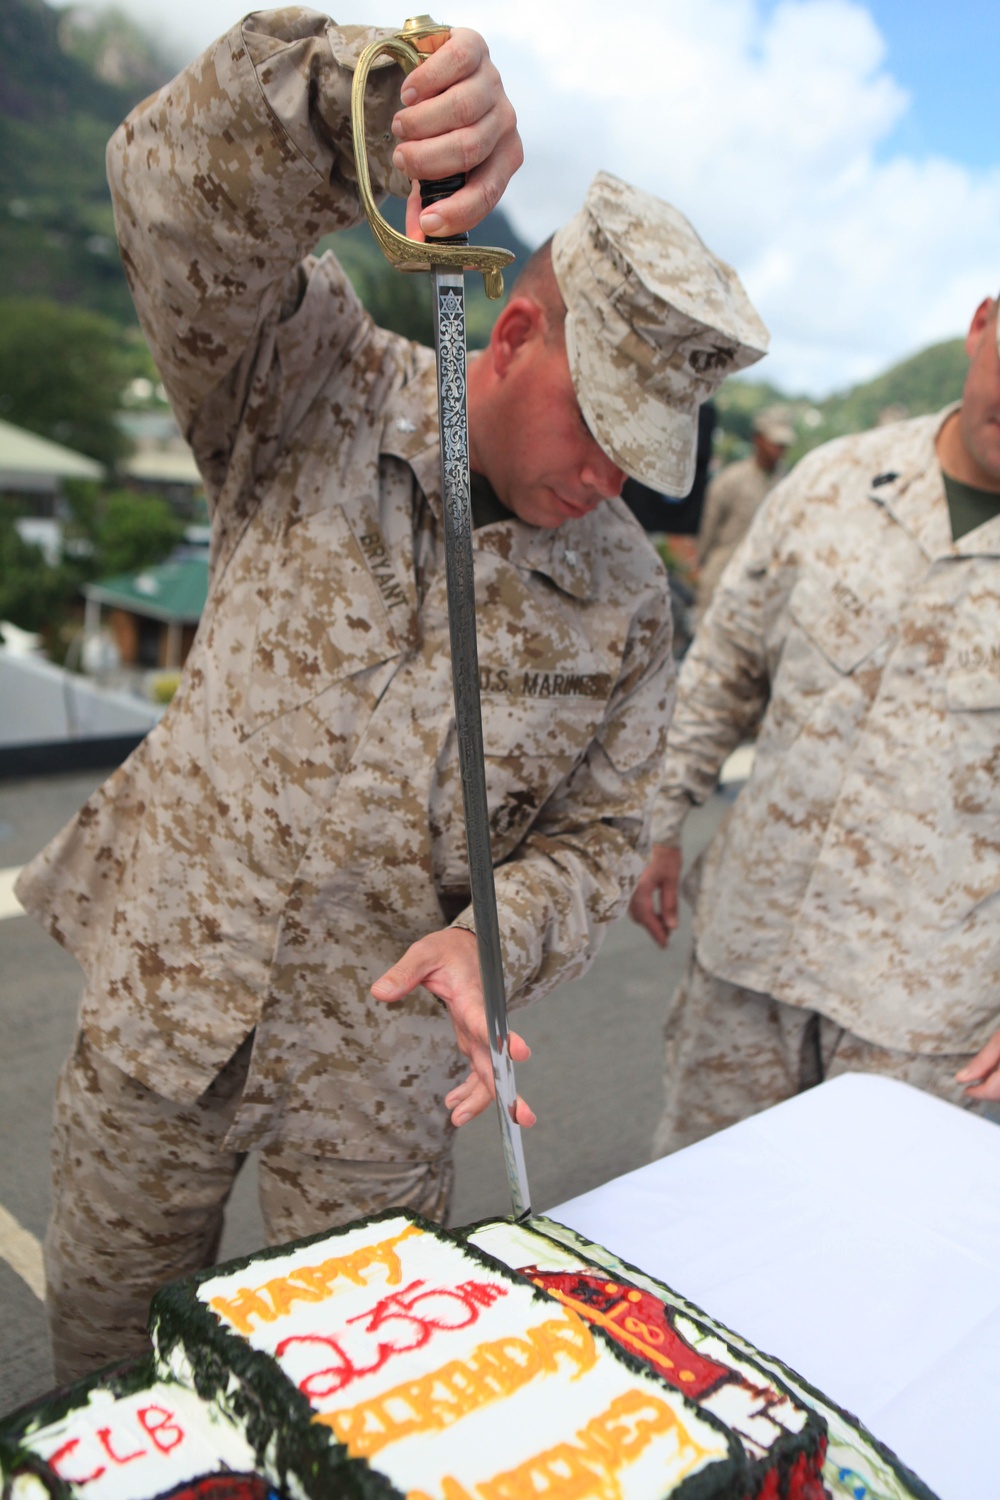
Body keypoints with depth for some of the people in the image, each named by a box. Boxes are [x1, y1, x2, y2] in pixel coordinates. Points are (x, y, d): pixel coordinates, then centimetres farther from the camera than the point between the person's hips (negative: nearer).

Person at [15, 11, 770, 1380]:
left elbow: (597, 836, -2)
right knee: (104, 1341, 24)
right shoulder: (325, 388, -10)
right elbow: (183, 204, -25)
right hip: (160, 1006, 0)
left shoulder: (625, 599, -7)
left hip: (379, 1078, 1)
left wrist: (495, 936, -21)